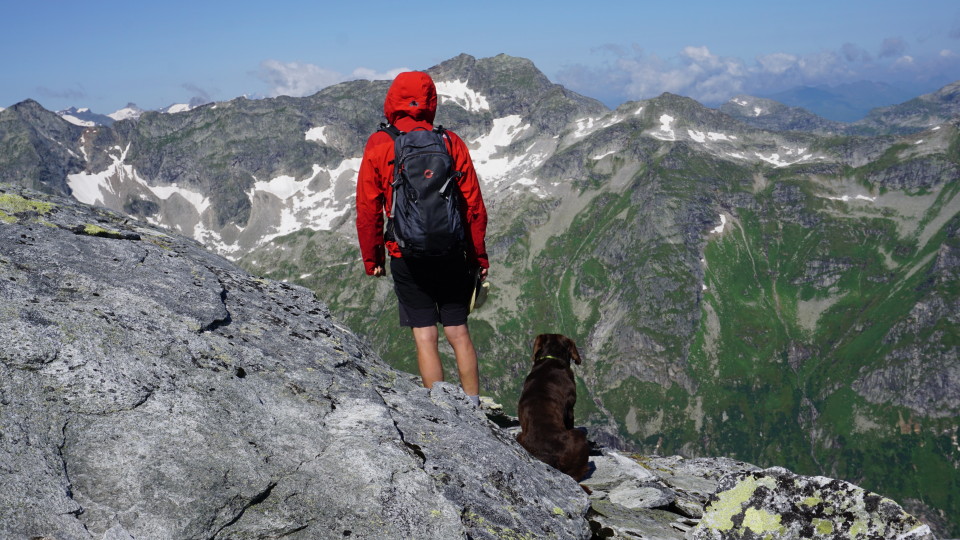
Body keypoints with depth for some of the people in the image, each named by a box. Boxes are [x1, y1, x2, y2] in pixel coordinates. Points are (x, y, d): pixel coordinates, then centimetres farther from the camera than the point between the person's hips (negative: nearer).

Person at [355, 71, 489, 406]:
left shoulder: (379, 146, -4)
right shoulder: (450, 142, 0)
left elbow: (368, 210, -2)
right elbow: (474, 205, 0)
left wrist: (372, 258, 8)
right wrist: (479, 256, 9)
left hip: (406, 257, -2)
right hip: (452, 256, 2)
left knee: (425, 337, 4)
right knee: (459, 333, 11)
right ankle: (473, 408, 16)